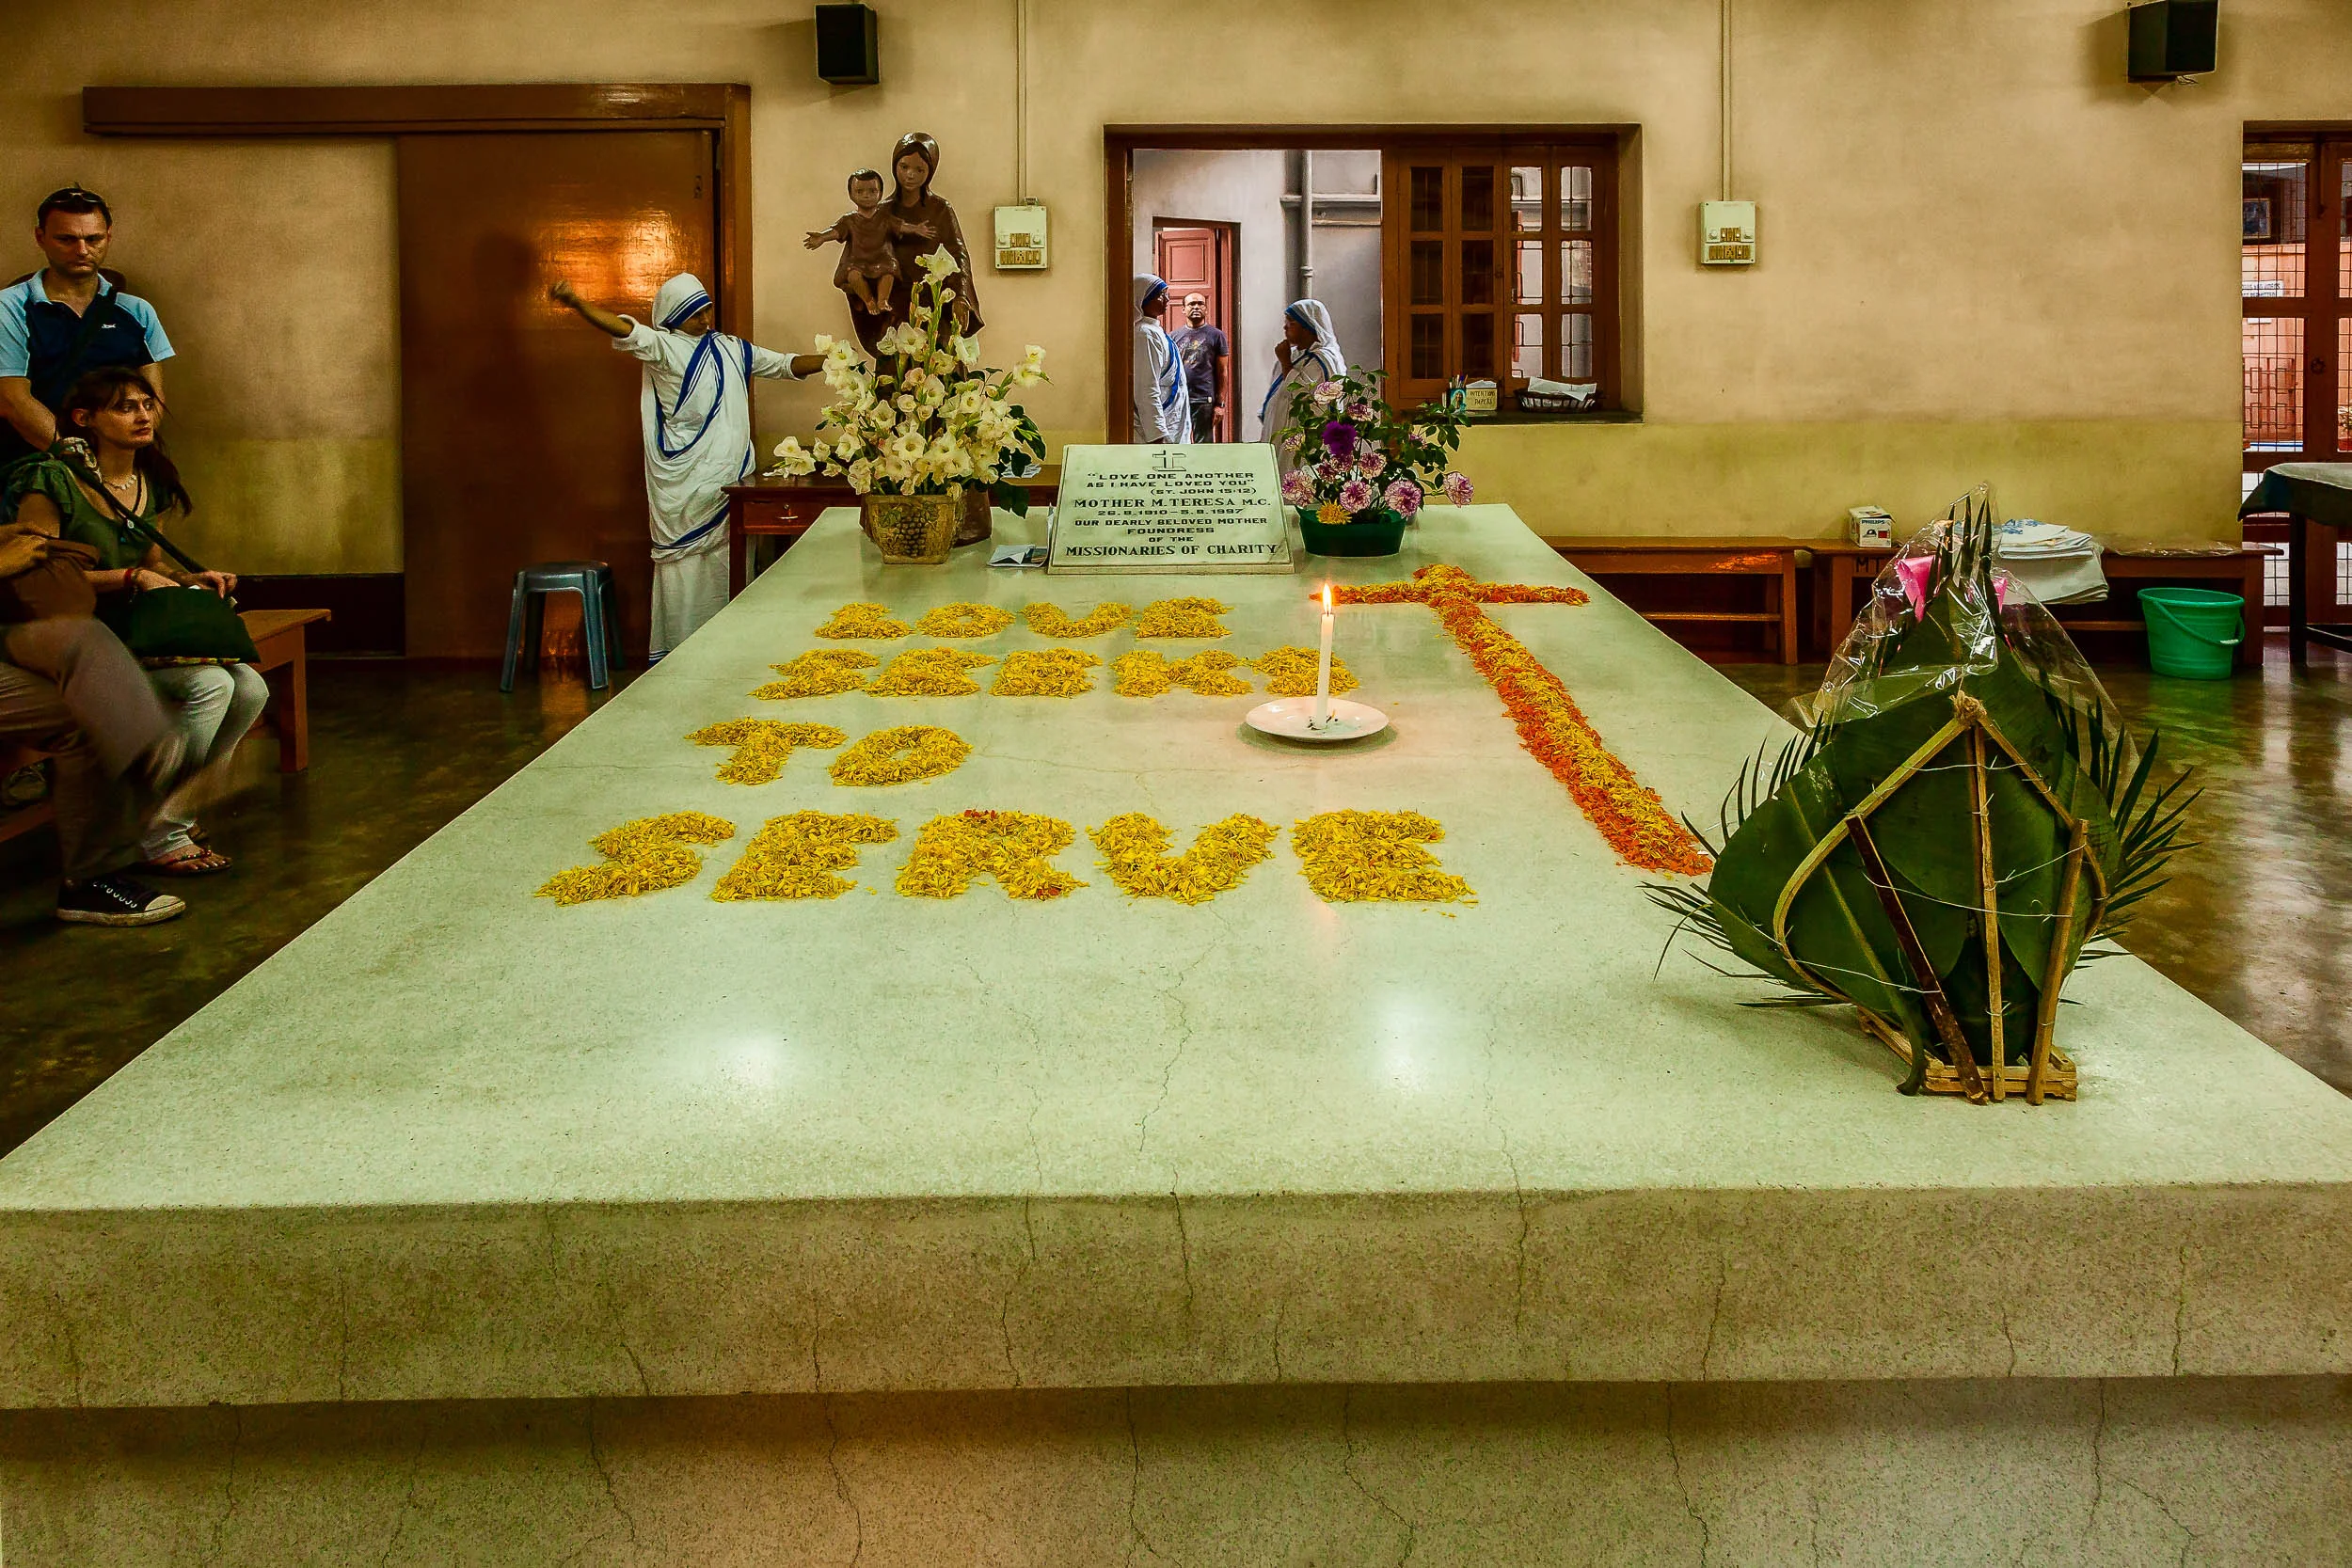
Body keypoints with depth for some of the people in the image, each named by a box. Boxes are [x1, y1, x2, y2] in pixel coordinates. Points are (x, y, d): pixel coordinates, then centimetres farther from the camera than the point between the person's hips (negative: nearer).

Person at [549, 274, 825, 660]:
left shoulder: (733, 349, 17)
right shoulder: (664, 347, -3)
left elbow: (784, 365, 24)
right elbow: (626, 331, -18)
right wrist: (575, 302, -34)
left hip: (731, 481, 6)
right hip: (685, 486, -6)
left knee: (726, 566, 6)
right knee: (683, 566, -6)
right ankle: (670, 655, -2)